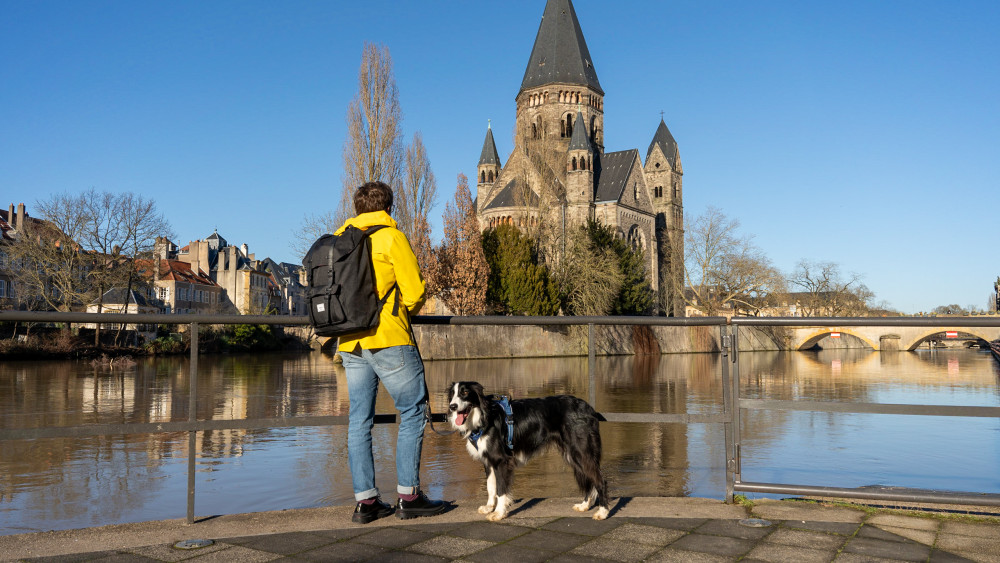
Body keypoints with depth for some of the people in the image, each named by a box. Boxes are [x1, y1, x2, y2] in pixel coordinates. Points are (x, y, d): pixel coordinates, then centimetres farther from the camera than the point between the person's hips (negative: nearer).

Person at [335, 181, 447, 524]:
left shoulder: (338, 240, 12)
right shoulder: (391, 237, -5)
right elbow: (414, 293, -8)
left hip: (350, 343, 6)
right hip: (389, 339, -6)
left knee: (359, 419, 9)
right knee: (413, 412, 4)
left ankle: (365, 500, 12)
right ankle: (408, 496, 5)